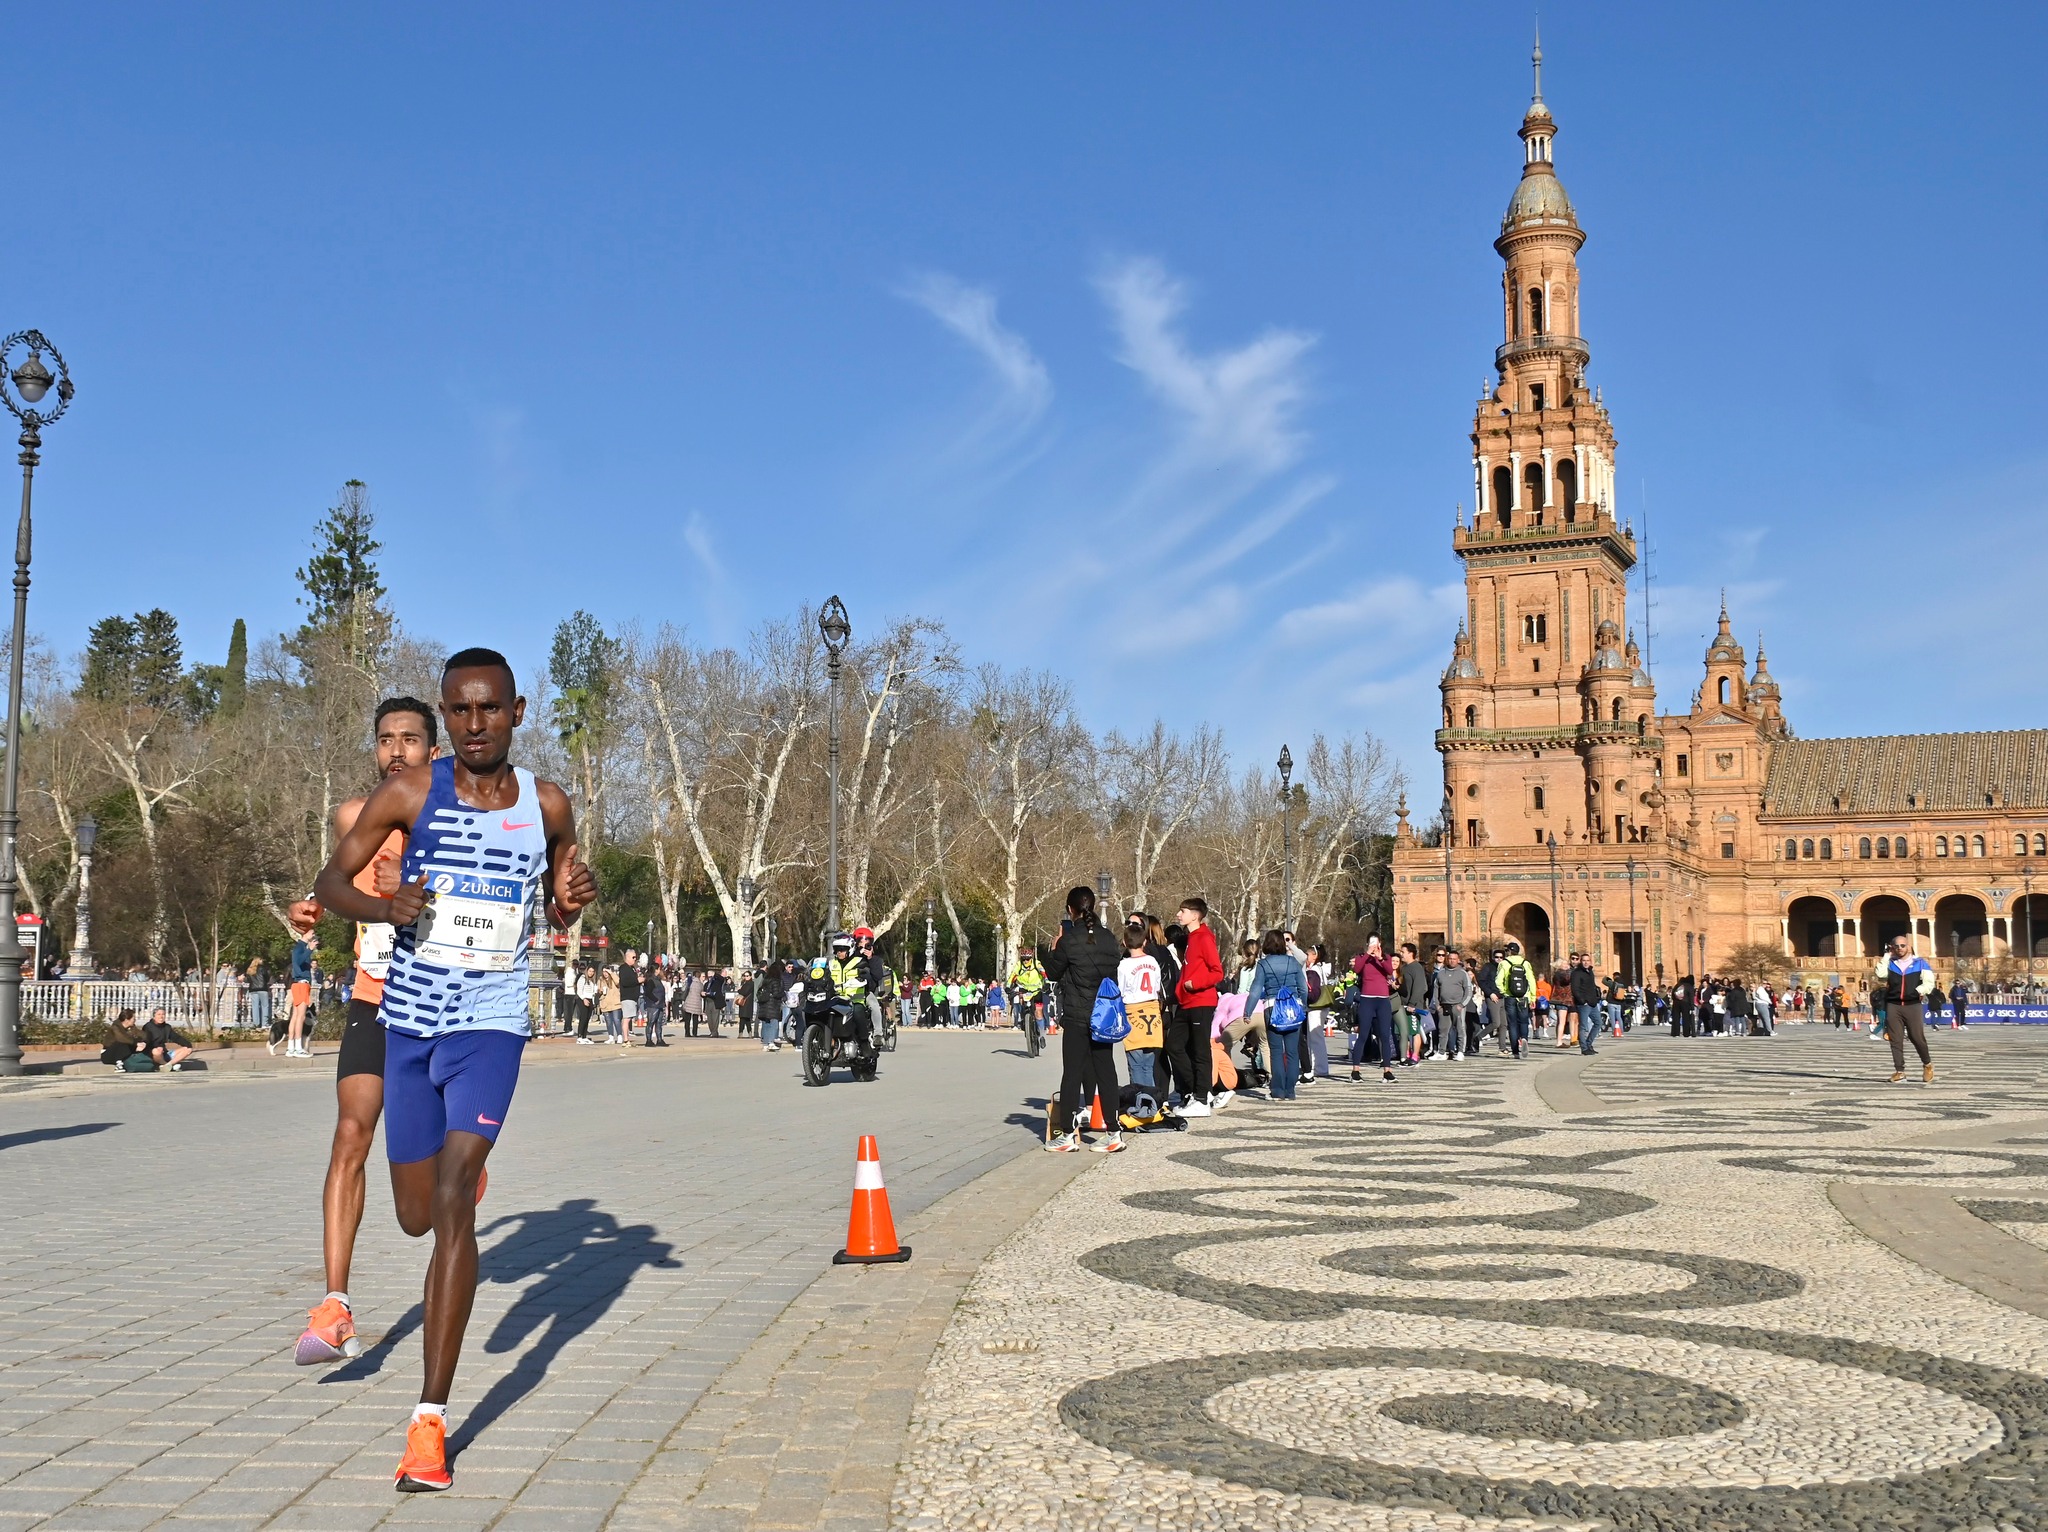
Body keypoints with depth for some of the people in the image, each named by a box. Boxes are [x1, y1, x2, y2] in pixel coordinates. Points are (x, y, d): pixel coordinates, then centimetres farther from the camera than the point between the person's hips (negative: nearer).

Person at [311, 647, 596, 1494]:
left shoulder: (548, 805, 0)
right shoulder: (409, 792, -5)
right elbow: (329, 881, 1)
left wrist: (573, 897, -8)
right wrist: (385, 906, -20)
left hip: (490, 1026, -1)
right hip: (408, 1021, 2)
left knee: (453, 1207, -16)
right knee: (417, 1219, 13)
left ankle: (429, 1422, -11)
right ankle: (469, 1164, 53)